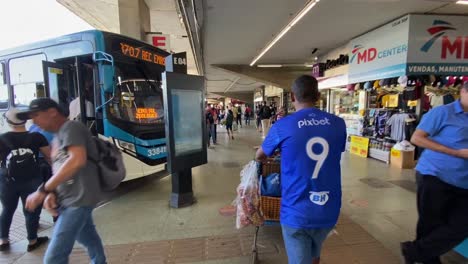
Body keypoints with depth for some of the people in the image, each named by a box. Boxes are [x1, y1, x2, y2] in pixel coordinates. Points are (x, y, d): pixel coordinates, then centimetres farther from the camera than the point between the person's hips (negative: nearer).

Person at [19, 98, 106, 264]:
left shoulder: (71, 128, -13)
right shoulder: (57, 138, 18)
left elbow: (77, 160, -30)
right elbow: (58, 169, 17)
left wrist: (43, 190, -26)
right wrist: (52, 193, -2)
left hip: (78, 199, -10)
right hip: (69, 199, 10)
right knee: (88, 238, 25)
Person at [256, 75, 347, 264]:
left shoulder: (282, 126, -11)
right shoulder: (338, 124, -2)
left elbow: (259, 156, 6)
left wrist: (270, 156, 29)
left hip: (296, 211, -4)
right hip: (329, 211, 5)